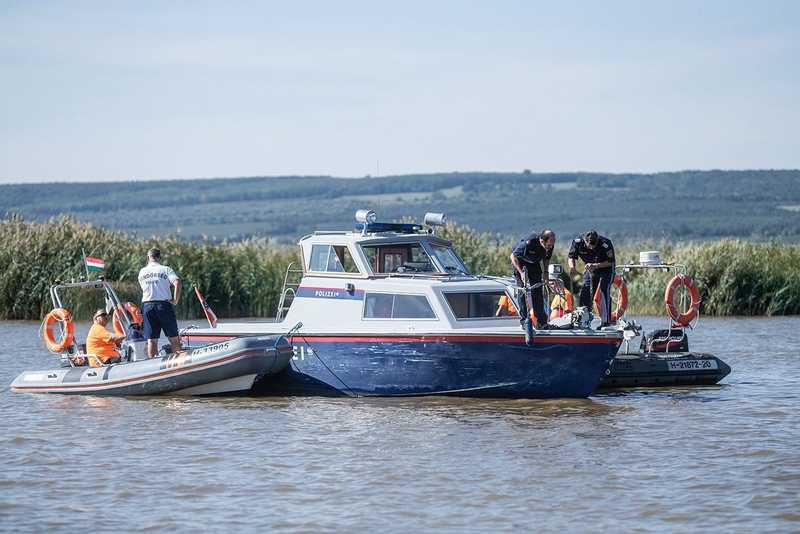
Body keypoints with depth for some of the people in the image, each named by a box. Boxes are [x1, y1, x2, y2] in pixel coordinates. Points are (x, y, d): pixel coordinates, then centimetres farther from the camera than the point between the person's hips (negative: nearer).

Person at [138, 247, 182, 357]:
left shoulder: (142, 272, 9)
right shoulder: (165, 270, -2)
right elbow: (177, 283, -16)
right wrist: (175, 300, -9)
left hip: (147, 306, 3)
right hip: (164, 304, -3)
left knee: (151, 339, 4)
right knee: (173, 338, 4)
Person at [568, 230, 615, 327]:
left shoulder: (606, 244, -31)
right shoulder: (578, 242, -21)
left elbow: (610, 262, -23)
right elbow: (571, 257, -8)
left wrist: (596, 266, -36)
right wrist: (572, 266, -30)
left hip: (606, 269, -4)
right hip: (590, 269, 4)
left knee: (604, 292, -18)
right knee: (585, 293, -4)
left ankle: (606, 321, -19)